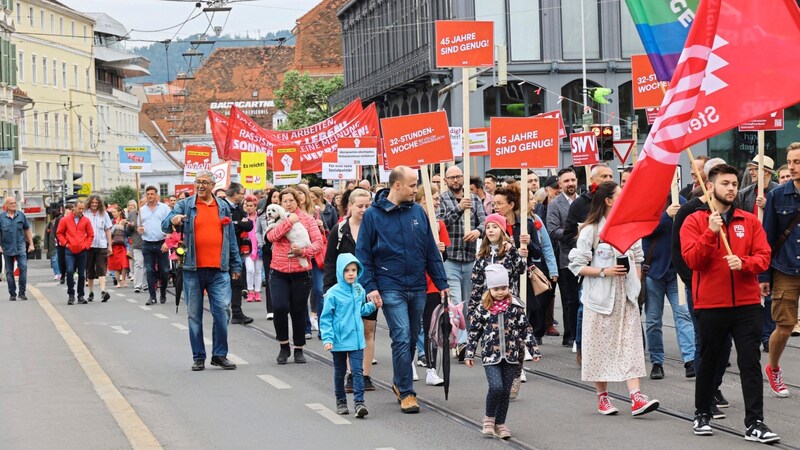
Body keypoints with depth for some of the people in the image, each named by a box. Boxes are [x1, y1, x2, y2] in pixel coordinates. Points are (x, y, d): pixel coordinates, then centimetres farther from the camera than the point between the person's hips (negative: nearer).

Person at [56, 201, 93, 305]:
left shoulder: (86, 220, 5)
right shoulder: (65, 220, 1)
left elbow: (90, 235, 11)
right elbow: (59, 233, 6)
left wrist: (87, 245, 0)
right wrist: (65, 243, -3)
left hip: (82, 251, 2)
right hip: (69, 250, -2)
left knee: (82, 274, 6)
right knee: (69, 271, -16)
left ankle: (81, 296, 15)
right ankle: (70, 294, -5)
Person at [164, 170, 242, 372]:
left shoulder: (223, 207, 13)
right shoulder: (185, 205, 5)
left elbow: (231, 238, 16)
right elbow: (165, 225, -6)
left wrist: (235, 264, 12)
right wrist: (173, 220, -30)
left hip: (219, 270, 1)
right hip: (193, 269, -1)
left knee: (223, 311, -6)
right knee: (194, 314, 5)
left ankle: (220, 354, 5)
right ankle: (198, 357, 13)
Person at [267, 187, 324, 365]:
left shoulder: (307, 219, 2)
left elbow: (318, 242, -5)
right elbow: (271, 236, -13)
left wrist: (304, 251, -21)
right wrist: (289, 221, -17)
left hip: (301, 272, 0)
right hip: (278, 272, 0)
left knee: (299, 312, 6)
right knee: (280, 307, -13)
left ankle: (299, 349, 20)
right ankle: (284, 346, 5)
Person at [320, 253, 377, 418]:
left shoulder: (359, 290, 3)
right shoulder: (333, 293, -12)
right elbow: (325, 318, -9)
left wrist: (372, 305, 3)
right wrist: (327, 339, -15)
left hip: (356, 339, 3)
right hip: (339, 341, -3)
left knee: (357, 371, -6)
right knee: (339, 372, 12)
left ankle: (359, 402, -8)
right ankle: (341, 401, 26)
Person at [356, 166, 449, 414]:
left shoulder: (417, 211, 6)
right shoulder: (373, 215, -5)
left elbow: (431, 250, 10)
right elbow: (363, 254, -3)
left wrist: (441, 282, 6)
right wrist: (370, 287, -11)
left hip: (417, 287, 5)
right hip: (391, 288, -5)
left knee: (412, 338, 13)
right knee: (402, 339, -10)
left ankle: (400, 382, 32)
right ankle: (406, 393, -3)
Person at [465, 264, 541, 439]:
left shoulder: (516, 307, 0)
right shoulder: (483, 309, -1)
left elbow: (526, 329, 4)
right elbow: (474, 331, 5)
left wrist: (534, 350, 0)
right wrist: (469, 354, 4)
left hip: (511, 355, 2)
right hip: (491, 355, -2)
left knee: (505, 391, 5)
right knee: (496, 387, -17)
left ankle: (500, 423, 20)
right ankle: (489, 418, 6)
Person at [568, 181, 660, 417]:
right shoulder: (590, 230, -7)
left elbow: (637, 258, 18)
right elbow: (577, 265, -8)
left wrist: (635, 283, 7)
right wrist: (604, 272, -17)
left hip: (626, 296, 4)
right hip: (601, 297, -4)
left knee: (630, 344, -5)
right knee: (601, 345, 3)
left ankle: (636, 397, -12)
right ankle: (602, 397, 15)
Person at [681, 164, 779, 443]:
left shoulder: (750, 221, 7)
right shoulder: (694, 222, 0)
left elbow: (763, 257, 2)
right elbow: (692, 260, -11)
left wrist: (743, 263, -17)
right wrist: (711, 233, -21)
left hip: (747, 304, 2)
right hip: (711, 304, -2)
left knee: (750, 363, -4)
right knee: (709, 361, 11)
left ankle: (754, 424, -4)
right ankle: (702, 414, 28)